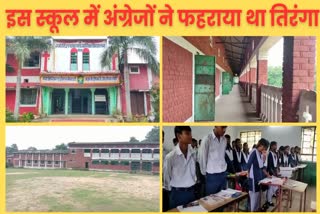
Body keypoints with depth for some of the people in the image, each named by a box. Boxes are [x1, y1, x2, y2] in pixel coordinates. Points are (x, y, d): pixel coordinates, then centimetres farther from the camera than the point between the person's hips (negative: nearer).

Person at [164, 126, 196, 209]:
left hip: (191, 192, 5)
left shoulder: (193, 153, -2)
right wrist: (171, 190, 3)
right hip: (177, 193, -5)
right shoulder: (170, 156, -19)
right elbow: (166, 177, -6)